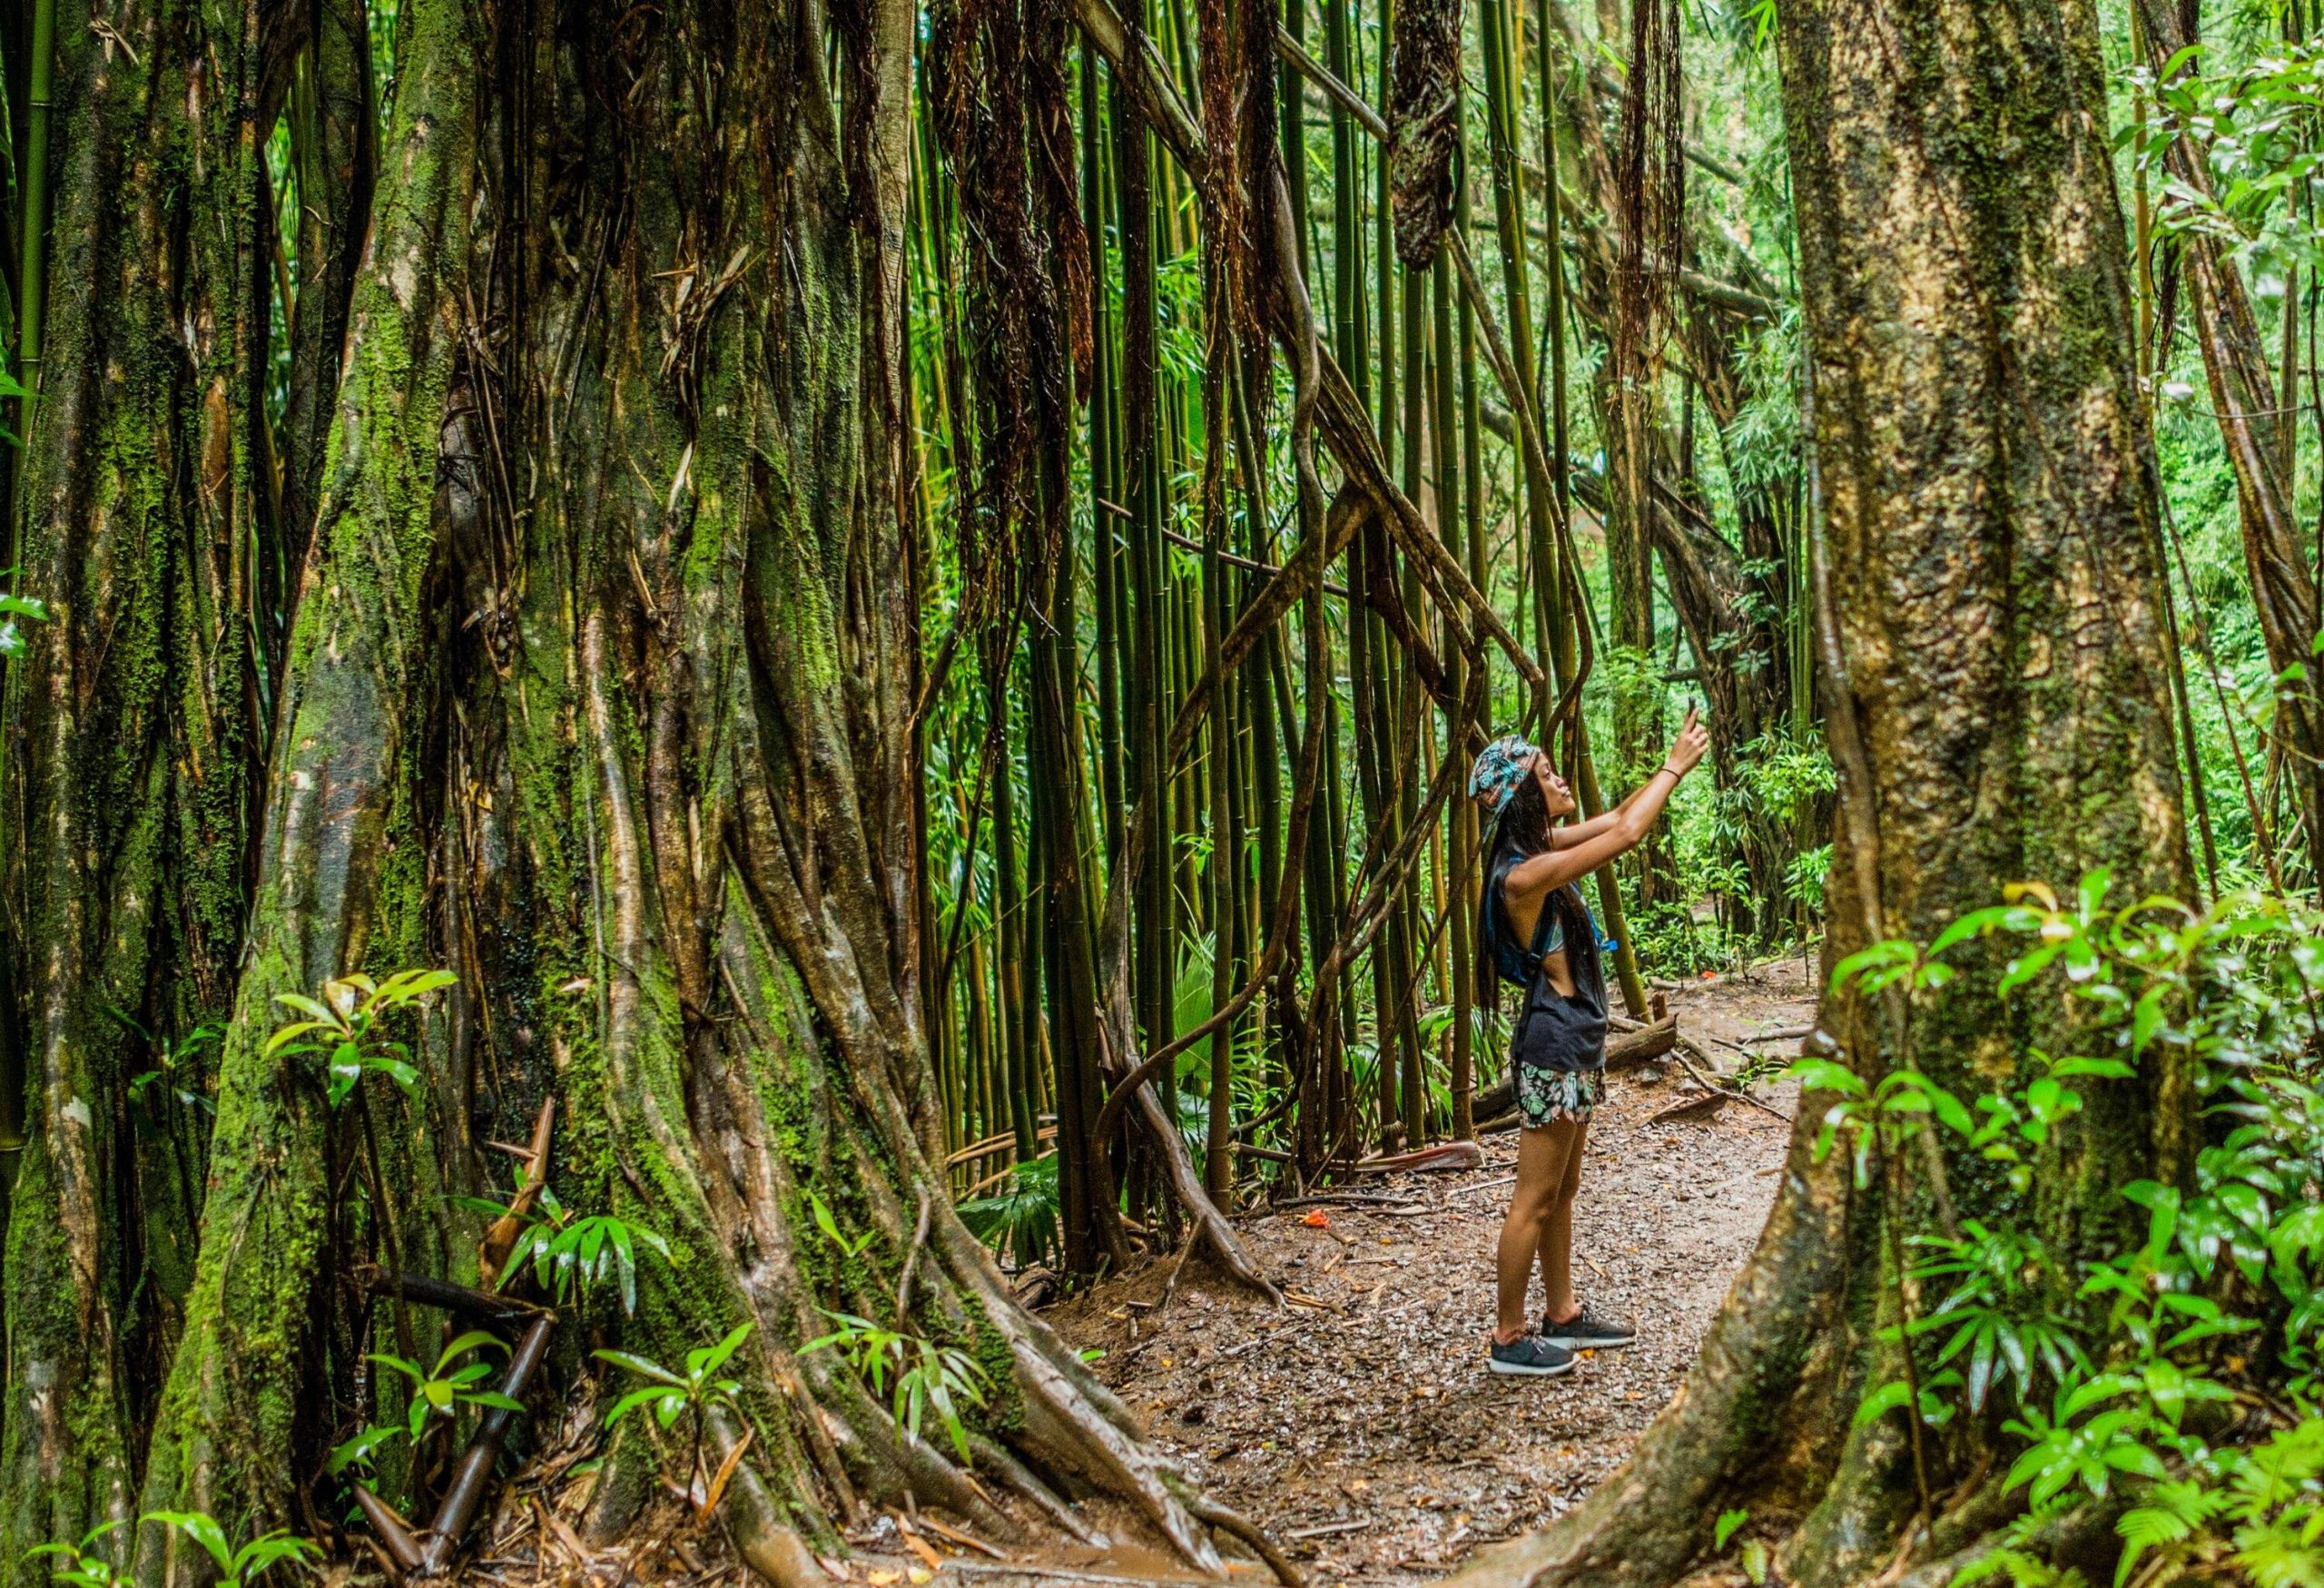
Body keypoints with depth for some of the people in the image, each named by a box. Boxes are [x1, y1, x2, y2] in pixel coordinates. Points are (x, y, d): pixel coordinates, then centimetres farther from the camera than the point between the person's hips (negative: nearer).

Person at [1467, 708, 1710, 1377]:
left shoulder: (1545, 848, 5)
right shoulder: (1523, 874, -23)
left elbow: (1619, 817, 14)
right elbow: (1625, 835, -25)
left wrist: (1678, 760, 4)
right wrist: (1674, 766, -13)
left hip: (1576, 1038, 10)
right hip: (1554, 1042, -10)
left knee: (1562, 1190, 20)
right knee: (1534, 1200, 0)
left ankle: (1563, 1315, 32)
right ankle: (1509, 1338, 10)